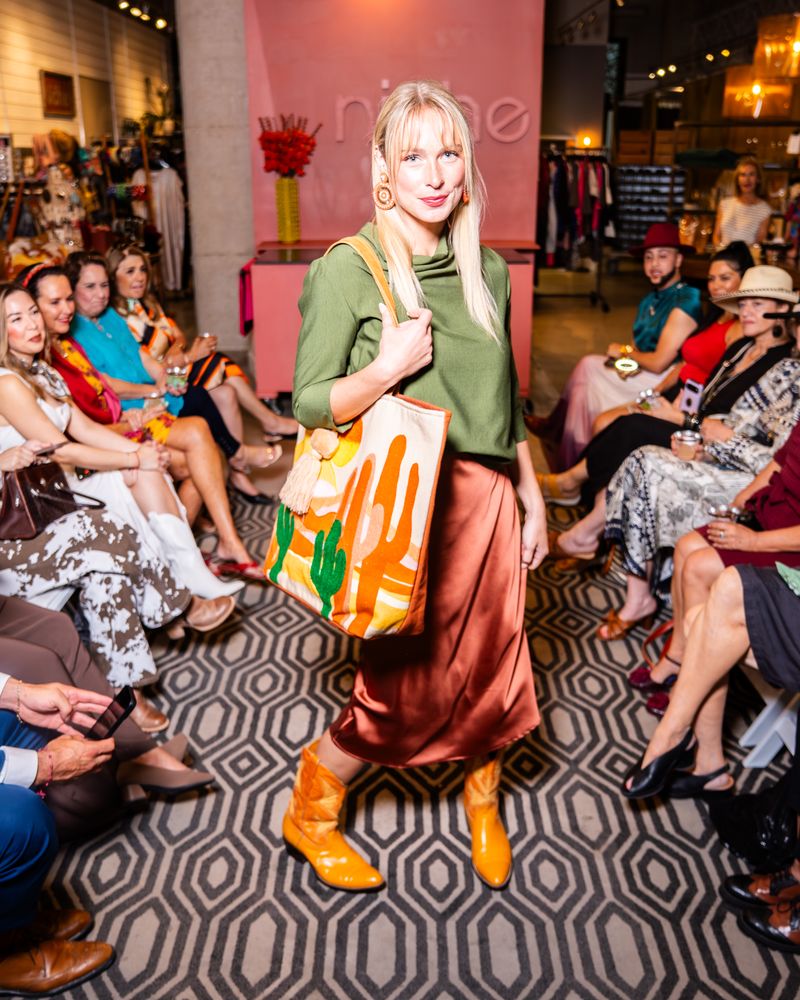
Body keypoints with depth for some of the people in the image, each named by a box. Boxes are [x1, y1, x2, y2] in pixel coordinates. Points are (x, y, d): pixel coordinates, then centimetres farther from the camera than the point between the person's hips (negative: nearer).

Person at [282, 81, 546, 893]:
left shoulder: (488, 270, 7)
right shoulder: (348, 268, -10)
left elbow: (506, 401, 13)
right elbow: (309, 405, -10)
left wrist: (531, 499, 14)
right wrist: (388, 367, -25)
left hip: (487, 494, 5)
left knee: (490, 662, 13)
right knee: (409, 683, 3)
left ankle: (481, 794, 43)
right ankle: (310, 812, 30)